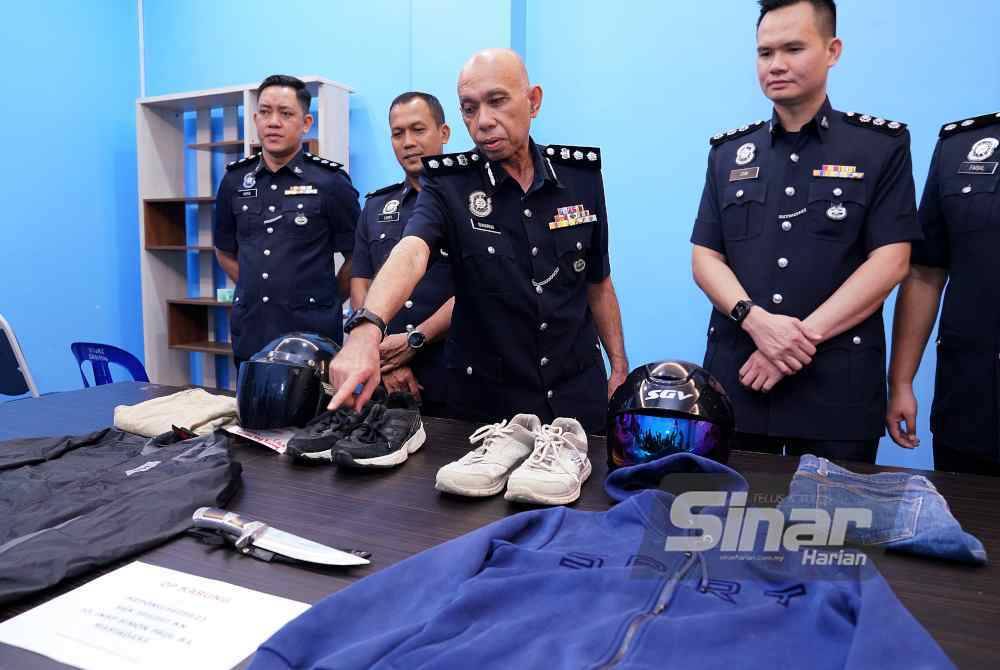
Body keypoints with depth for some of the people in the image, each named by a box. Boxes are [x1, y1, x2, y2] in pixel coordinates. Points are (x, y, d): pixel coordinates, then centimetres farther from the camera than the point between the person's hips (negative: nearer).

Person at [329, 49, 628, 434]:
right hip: (486, 400, -2)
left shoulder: (582, 175, -2)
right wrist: (367, 329, -49)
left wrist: (619, 366, 6)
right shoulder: (447, 185, -11)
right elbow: (411, 253, -31)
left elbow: (598, 282, 7)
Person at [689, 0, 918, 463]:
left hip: (838, 385, -2)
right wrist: (755, 320, -14)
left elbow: (890, 261, -6)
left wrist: (803, 334, -15)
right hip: (735, 377, 3)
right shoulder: (728, 152, 10)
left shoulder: (882, 145, 2)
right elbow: (705, 257, 4)